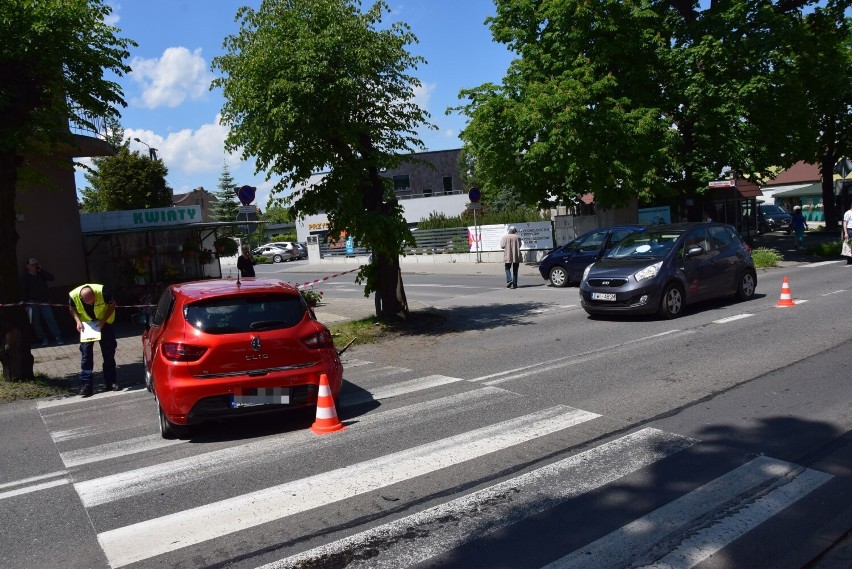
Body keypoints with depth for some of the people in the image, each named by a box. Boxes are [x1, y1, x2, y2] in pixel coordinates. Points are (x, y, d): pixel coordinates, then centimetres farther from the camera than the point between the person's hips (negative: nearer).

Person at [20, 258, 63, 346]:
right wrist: (26, 303, -8)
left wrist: (41, 270, -7)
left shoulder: (41, 274, 9)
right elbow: (24, 291, -3)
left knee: (50, 319, -6)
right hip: (33, 302, -1)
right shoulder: (25, 276, 0)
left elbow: (52, 278, -6)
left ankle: (58, 337, -4)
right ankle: (44, 339, 9)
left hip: (45, 301, 1)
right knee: (36, 322, 2)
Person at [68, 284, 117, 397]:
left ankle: (110, 383, 12)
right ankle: (86, 385, -3)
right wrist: (78, 321, -17)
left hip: (104, 323, -1)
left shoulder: (102, 292, -31)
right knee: (86, 354, -5)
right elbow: (72, 308, -1)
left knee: (108, 353, 3)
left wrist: (103, 320, -22)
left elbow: (112, 305, -13)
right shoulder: (73, 295, -24)